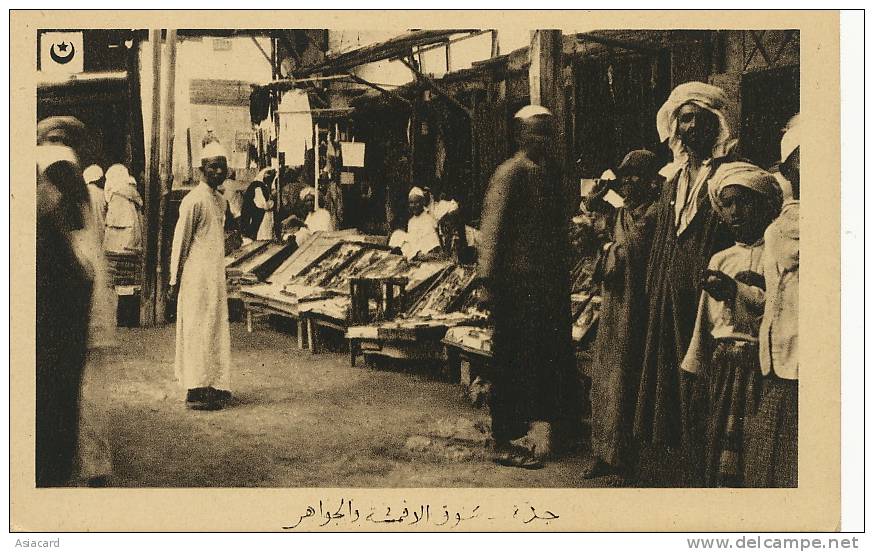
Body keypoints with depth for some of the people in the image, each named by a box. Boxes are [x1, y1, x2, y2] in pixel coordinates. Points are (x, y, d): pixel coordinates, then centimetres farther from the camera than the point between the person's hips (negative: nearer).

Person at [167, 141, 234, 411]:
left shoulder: (221, 200, 14)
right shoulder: (194, 200, -12)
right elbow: (180, 243, -11)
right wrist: (174, 282, -12)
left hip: (216, 275, 9)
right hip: (197, 275, -8)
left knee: (217, 330, 10)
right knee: (199, 330, -6)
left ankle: (214, 386, 16)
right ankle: (196, 391, -2)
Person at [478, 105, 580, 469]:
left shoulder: (549, 174, 16)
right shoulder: (511, 173, -9)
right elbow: (492, 227, -14)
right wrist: (488, 281, -20)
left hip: (550, 285, 8)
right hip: (519, 285, -8)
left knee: (556, 360, 11)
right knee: (511, 366, -1)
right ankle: (503, 444, 8)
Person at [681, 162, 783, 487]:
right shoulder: (720, 259, 17)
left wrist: (737, 291, -16)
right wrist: (698, 377, 15)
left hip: (759, 361, -5)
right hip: (721, 365, 5)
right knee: (713, 446, 2)